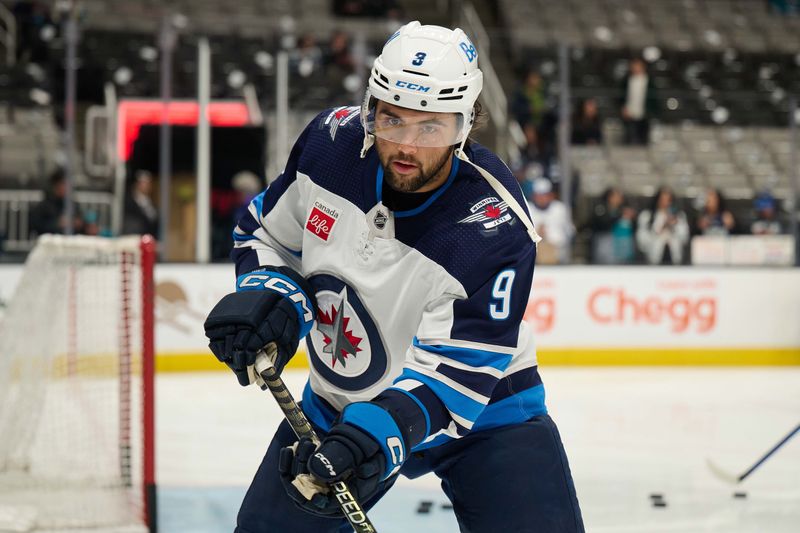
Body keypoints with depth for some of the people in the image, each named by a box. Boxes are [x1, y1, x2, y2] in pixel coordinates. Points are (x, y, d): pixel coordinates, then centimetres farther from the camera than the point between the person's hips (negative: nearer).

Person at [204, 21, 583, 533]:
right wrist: (269, 292, -15)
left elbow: (452, 374, -31)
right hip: (339, 400, 4)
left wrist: (381, 432, -45)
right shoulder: (333, 141, -15)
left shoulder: (495, 227, -29)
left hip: (481, 405, -4)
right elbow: (268, 229, 4)